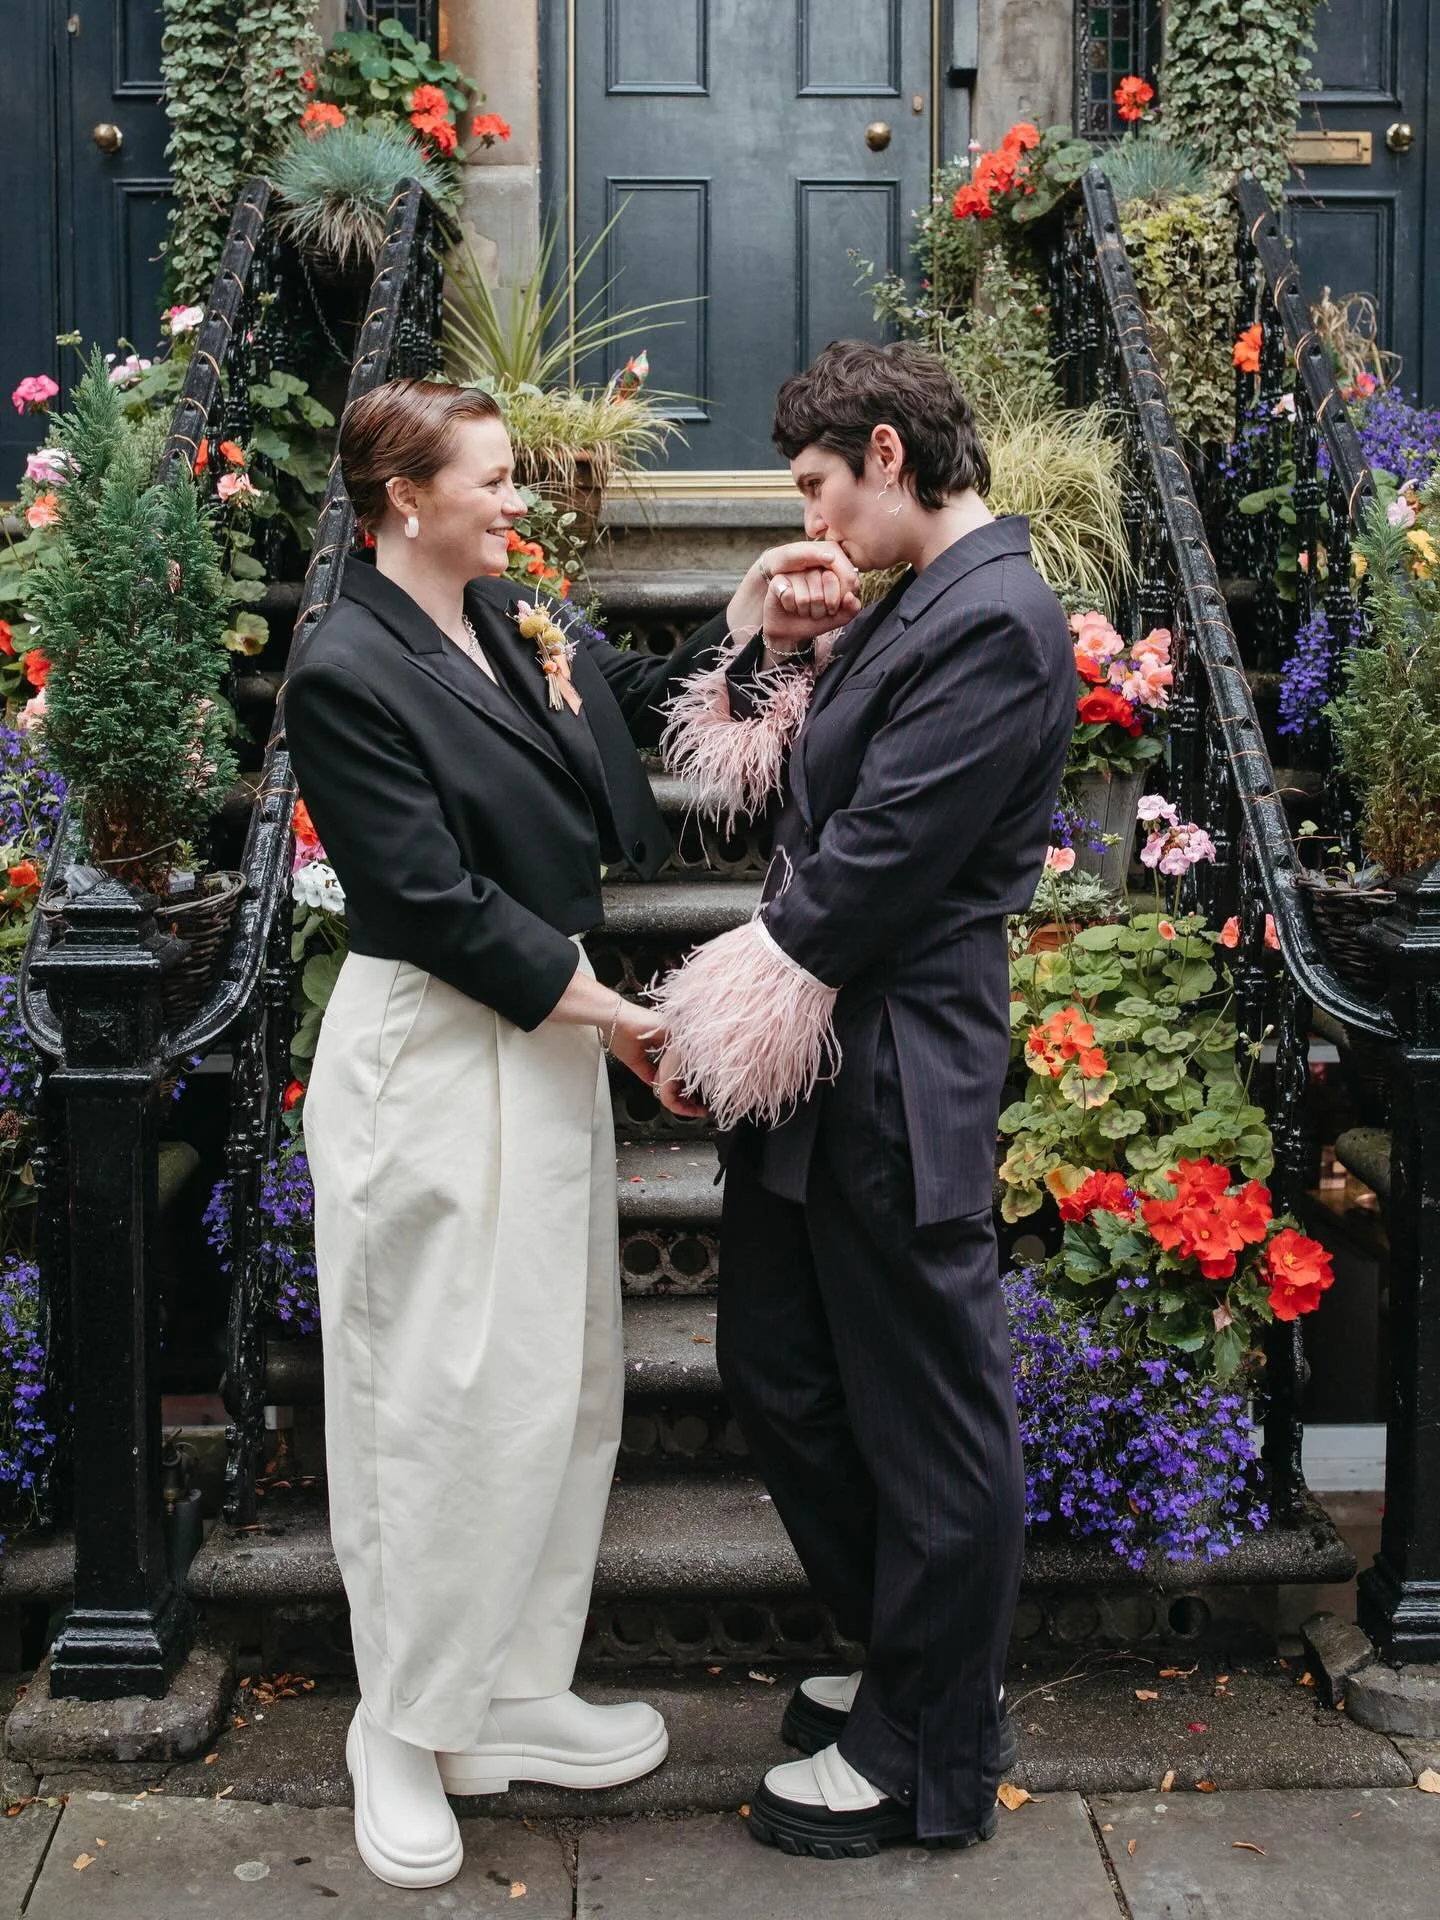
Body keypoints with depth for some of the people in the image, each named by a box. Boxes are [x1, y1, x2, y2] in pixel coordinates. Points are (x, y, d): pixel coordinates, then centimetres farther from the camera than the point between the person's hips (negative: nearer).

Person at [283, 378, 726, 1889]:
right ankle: (403, 1738, 19)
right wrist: (605, 1011, -15)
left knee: (560, 1380, 13)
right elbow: (431, 900, -18)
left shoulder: (514, 629, 9)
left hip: (544, 1039, 9)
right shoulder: (346, 673, -15)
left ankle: (512, 1698, 29)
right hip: (430, 1061, -8)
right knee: (443, 1393, 0)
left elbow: (639, 693, 22)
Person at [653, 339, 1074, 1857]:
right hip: (814, 1062, 10)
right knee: (777, 1372, 20)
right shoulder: (915, 606, 11)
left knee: (926, 1415, 7)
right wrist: (772, 645, 2)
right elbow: (768, 782, 17)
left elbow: (870, 869, -21)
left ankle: (930, 1761, 26)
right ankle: (905, 1654, 40)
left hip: (896, 1078, -10)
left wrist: (721, 1016, -12)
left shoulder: (994, 622, -19)